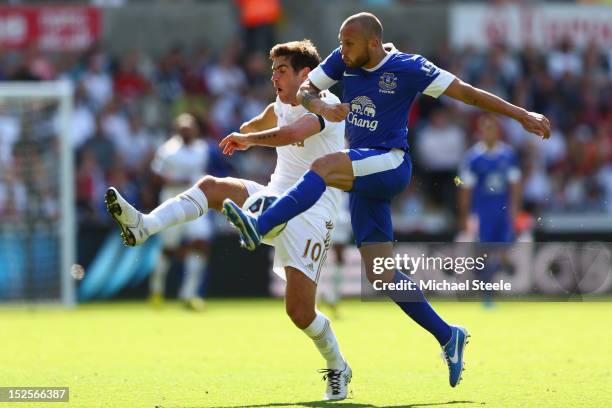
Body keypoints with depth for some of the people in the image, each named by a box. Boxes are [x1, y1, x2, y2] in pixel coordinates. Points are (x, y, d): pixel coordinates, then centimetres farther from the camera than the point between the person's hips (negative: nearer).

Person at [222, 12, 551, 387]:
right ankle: (448, 336, 13)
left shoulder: (408, 68, -9)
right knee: (381, 275, 3)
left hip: (391, 164, -7)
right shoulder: (343, 62, 6)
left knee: (324, 166, -33)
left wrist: (521, 115, -6)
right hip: (364, 174, 7)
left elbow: (466, 92, -5)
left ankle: (260, 227, -45)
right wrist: (320, 105, -12)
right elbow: (304, 90, 12)